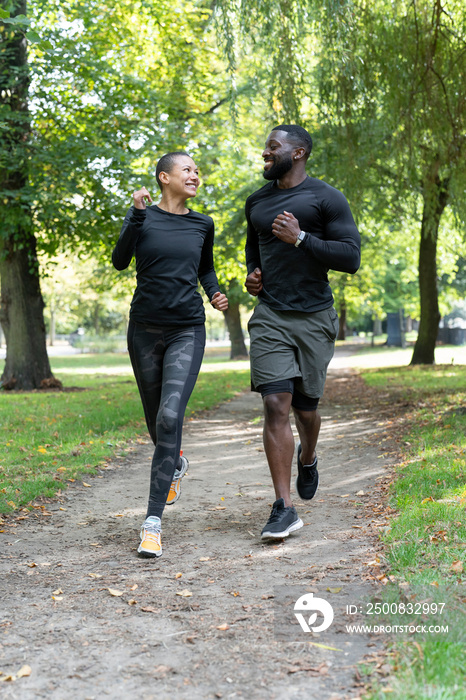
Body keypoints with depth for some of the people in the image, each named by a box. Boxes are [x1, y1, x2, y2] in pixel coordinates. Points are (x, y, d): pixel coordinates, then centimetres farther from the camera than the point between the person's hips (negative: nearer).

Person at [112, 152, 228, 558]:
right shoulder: (142, 216, 0)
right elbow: (120, 261, -13)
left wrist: (215, 293, 4)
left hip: (187, 331, 0)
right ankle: (176, 464, 50)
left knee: (170, 418, -17)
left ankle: (153, 522, -17)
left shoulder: (203, 225, 8)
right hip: (145, 329, 0)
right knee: (156, 420, 14)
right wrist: (138, 215, -23)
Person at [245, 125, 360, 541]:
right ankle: (284, 509, -10)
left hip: (314, 318, -2)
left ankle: (308, 459, 45)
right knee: (276, 405, -12)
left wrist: (300, 238, -18)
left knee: (305, 408, 8)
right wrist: (252, 273, 10)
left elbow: (351, 258, -10)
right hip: (270, 316, 2)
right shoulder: (257, 202, 12)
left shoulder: (327, 198, -4)